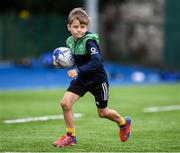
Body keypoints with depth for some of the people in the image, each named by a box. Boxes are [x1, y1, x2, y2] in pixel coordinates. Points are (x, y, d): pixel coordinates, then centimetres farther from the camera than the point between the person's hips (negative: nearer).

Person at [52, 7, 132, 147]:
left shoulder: (89, 41, -25)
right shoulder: (70, 41, -2)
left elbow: (96, 62, -35)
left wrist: (78, 71, -42)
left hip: (98, 79, -6)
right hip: (82, 79, 6)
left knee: (102, 113, 11)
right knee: (65, 103, -13)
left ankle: (124, 123, 42)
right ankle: (71, 137, 2)